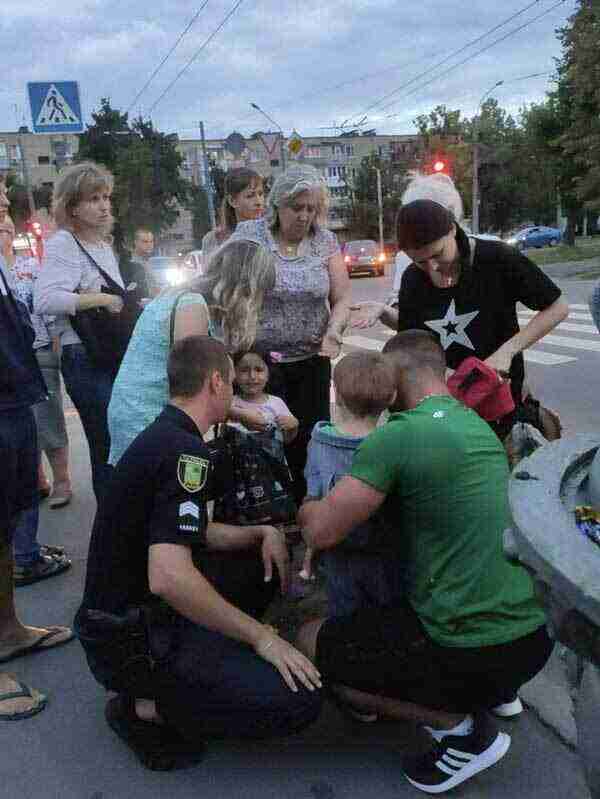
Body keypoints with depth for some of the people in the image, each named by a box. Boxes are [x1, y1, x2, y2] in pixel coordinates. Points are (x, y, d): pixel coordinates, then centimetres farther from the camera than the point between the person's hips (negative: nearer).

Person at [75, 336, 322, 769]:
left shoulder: (161, 436, 8)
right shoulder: (185, 451, -23)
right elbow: (168, 576, -34)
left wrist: (263, 533, 3)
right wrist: (261, 635, -24)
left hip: (136, 608, 10)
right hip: (131, 638, -9)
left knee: (261, 565, 18)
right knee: (298, 699, -17)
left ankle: (198, 662, 10)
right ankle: (146, 708, -3)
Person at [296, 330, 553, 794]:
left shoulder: (397, 436, -18)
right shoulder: (481, 427, 8)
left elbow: (321, 532, -17)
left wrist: (304, 508, 8)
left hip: (475, 651, -8)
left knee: (306, 645, 7)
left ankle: (460, 727, 3)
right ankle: (496, 691, 20)